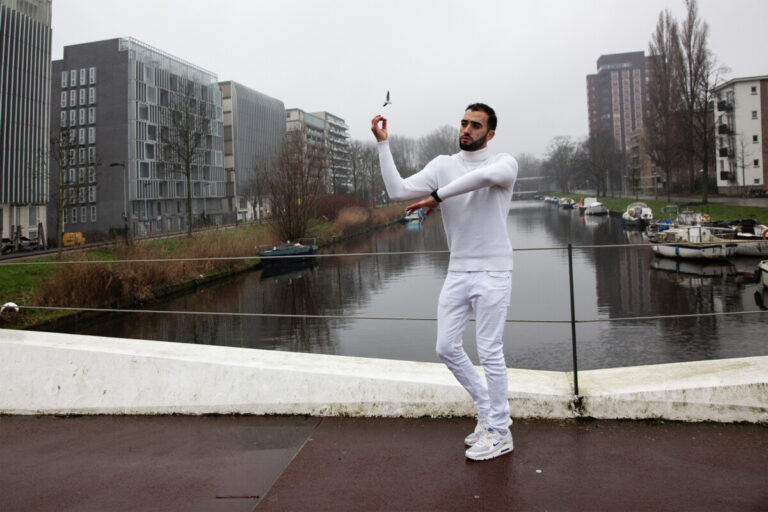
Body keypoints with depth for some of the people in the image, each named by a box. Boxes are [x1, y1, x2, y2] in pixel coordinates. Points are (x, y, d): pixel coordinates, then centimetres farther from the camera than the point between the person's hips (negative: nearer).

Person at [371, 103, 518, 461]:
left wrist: (437, 195, -26)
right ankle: (489, 413, 29)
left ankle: (499, 432, 18)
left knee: (490, 352, 0)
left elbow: (486, 176, -31)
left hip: (492, 272, -5)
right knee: (446, 347, 9)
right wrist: (383, 144, -12)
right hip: (457, 271, 6)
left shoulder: (505, 163, -5)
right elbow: (398, 191, -8)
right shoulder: (442, 165, 6)